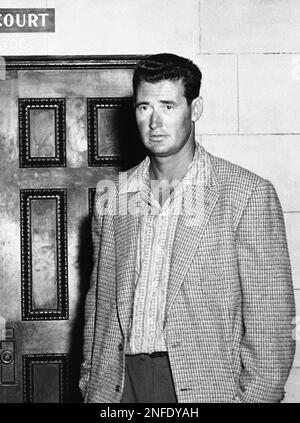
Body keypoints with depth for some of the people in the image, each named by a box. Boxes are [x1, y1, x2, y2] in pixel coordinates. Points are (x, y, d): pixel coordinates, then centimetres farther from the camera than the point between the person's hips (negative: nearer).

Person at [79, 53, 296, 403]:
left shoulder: (249, 194, -7)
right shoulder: (111, 197, 7)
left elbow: (270, 321, -8)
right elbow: (100, 302, 13)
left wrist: (254, 395, -13)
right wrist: (93, 383, 9)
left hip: (205, 385, -3)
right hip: (122, 382, 4)